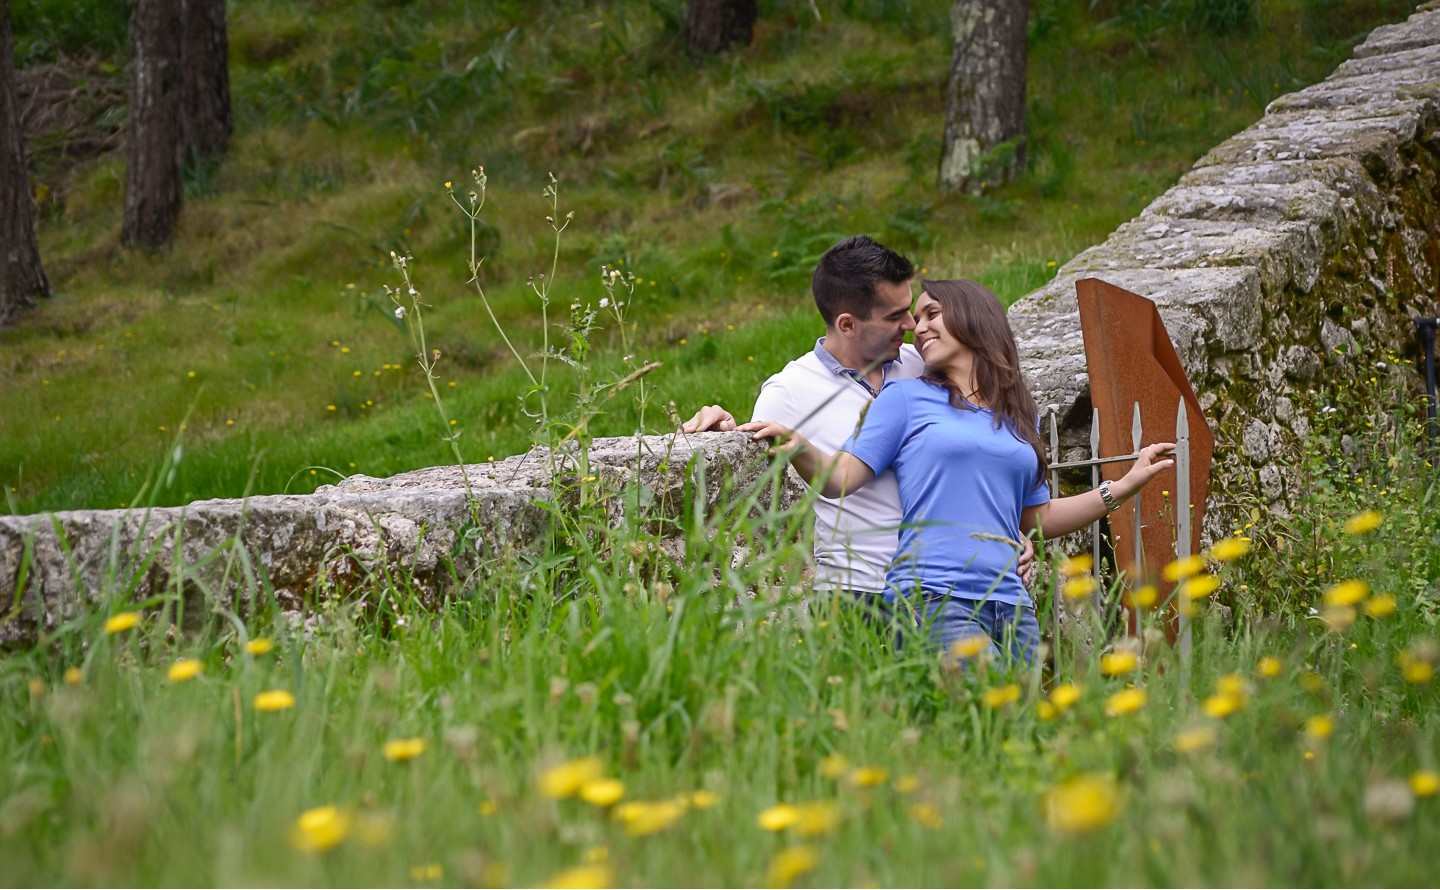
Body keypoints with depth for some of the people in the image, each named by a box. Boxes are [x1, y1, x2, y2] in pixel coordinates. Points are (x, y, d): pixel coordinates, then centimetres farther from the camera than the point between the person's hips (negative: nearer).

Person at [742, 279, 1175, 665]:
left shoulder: (1020, 417, 20)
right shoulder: (907, 397, 9)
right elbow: (842, 479, 1)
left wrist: (1126, 485, 25)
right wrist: (797, 446, -19)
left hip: (1010, 605, 5)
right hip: (933, 599, -5)